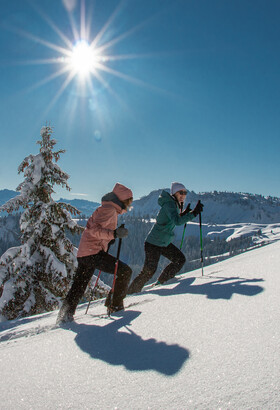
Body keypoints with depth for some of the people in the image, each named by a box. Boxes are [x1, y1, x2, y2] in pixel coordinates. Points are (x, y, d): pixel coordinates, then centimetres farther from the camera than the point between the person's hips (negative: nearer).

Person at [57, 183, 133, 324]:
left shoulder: (109, 209, 20)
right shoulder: (109, 209, -11)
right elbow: (93, 229, -22)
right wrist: (114, 233, -30)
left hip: (83, 254, 10)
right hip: (93, 252, -10)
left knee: (78, 287, 17)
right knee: (125, 271, -6)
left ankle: (64, 315, 23)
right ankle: (115, 305, 2)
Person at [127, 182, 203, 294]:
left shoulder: (175, 204, 10)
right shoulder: (169, 204, -20)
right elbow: (177, 221, -35)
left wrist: (184, 213, 10)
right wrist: (193, 213, -36)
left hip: (164, 243, 10)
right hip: (153, 243, -10)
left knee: (180, 259, 9)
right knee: (149, 271, -11)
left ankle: (162, 281, 21)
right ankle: (131, 291, 5)